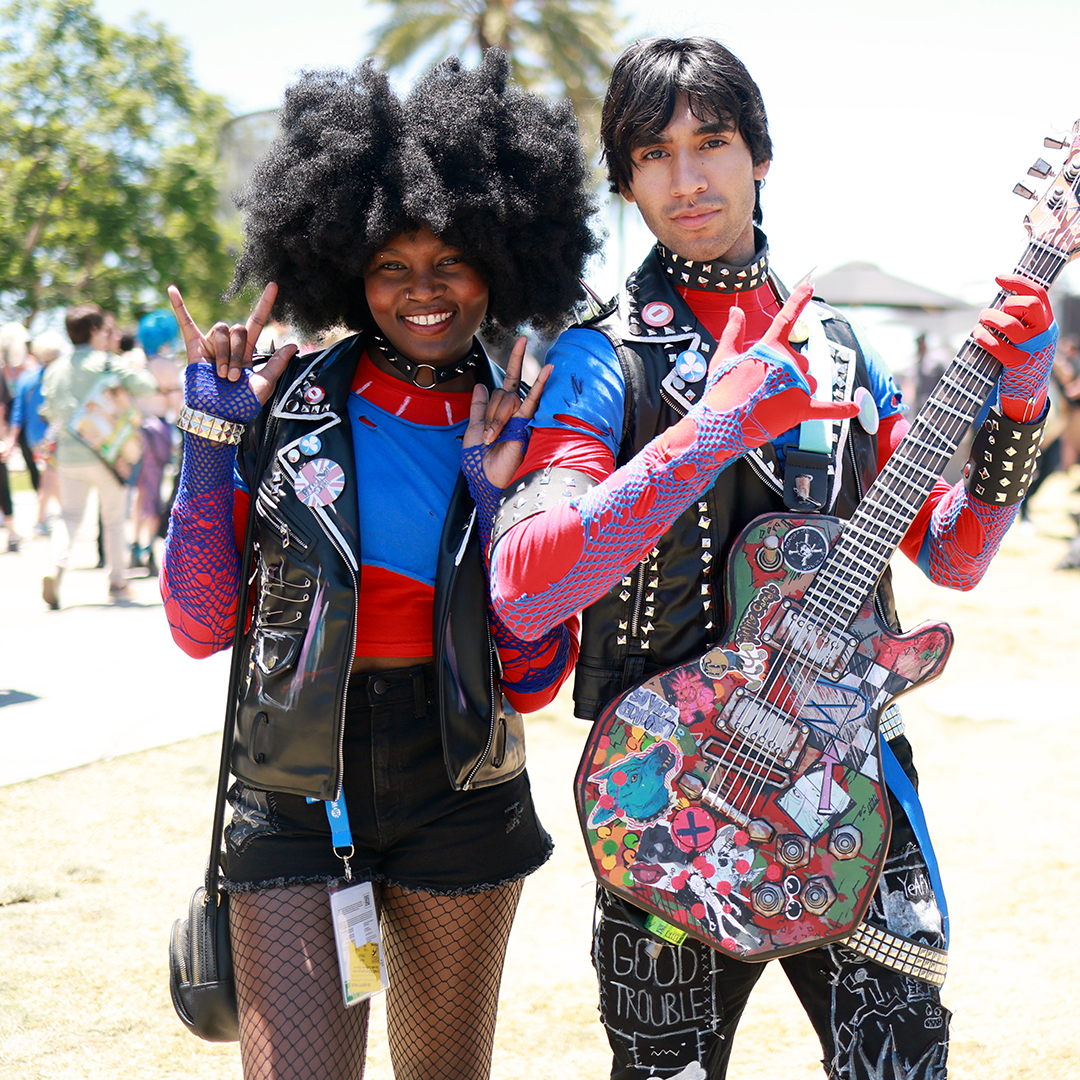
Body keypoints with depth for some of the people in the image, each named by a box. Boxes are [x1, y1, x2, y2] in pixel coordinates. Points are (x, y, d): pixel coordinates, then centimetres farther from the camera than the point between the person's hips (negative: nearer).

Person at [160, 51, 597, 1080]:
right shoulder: (285, 404, -4)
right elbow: (201, 627, -4)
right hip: (295, 796, -2)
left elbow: (534, 684, -5)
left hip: (461, 798, 2)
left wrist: (498, 496, -15)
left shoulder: (527, 437, 0)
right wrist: (211, 437, -12)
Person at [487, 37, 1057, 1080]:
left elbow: (953, 554, 11)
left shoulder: (838, 349, 10)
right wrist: (719, 424, -28)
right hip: (671, 794, -3)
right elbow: (521, 590, -23)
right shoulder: (603, 360, -7)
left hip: (854, 782, 4)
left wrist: (1017, 401, -4)